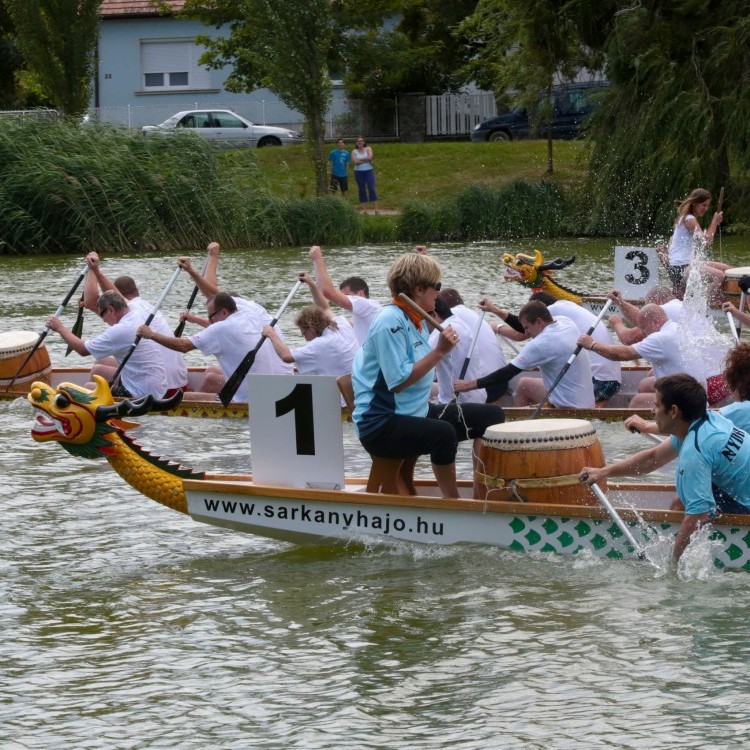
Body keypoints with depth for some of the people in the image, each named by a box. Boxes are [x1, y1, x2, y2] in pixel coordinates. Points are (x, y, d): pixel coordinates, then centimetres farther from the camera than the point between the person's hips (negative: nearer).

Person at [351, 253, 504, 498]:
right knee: (443, 433, -37)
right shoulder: (390, 322, -17)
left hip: (416, 413, 10)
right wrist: (440, 351, -23)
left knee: (491, 416, 7)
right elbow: (398, 381, -24)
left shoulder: (417, 321, 13)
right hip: (380, 425, -10)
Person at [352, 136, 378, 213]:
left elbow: (370, 157, -13)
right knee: (362, 190, 3)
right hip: (359, 172, 1)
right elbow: (355, 162, -10)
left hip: (369, 171, -1)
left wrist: (360, 159, -10)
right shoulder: (354, 152, 5)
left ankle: (376, 209, -11)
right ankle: (362, 209, 5)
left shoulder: (368, 149, 5)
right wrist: (366, 160, -9)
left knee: (372, 189, -8)